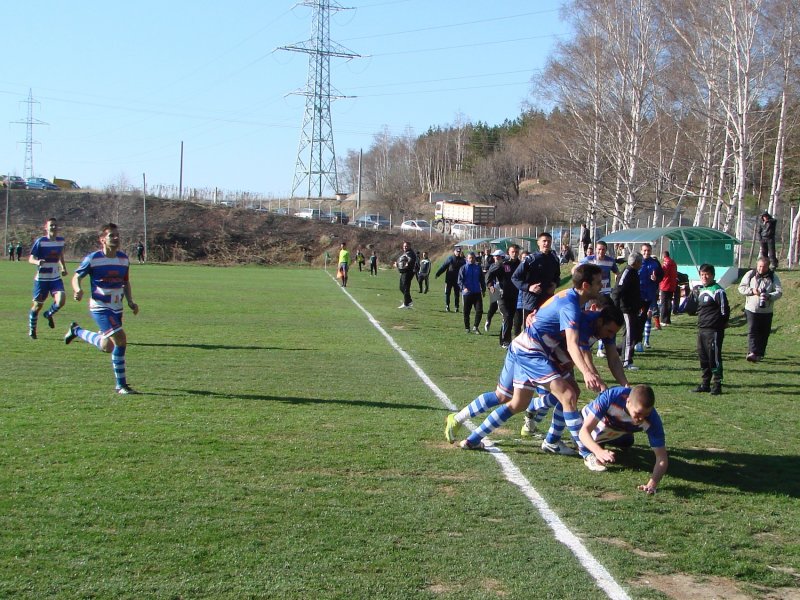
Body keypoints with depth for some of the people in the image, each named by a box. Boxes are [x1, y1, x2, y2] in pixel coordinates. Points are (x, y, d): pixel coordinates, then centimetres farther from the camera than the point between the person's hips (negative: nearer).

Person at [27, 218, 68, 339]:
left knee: (61, 300, -17)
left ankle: (49, 314, 16)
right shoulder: (40, 241, -10)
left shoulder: (60, 240, 4)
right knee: (37, 305, 5)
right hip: (41, 278, -3)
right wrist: (37, 262, -31)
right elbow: (31, 258, -10)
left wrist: (63, 268, 12)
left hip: (56, 278, 3)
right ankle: (31, 330, 26)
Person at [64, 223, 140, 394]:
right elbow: (77, 276, -2)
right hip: (100, 307, -7)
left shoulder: (123, 258, 5)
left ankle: (76, 331, 41)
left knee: (108, 347, 16)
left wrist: (130, 302, 3)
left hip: (117, 308, 7)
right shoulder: (93, 258, -12)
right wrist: (78, 289, -25)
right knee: (120, 340, -23)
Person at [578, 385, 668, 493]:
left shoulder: (652, 419, -41)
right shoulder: (610, 397, -49)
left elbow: (662, 458, -39)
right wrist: (599, 451, -70)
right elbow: (584, 431, -50)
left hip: (620, 433, 3)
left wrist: (652, 484, -58)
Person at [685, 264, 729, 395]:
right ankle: (705, 383, 19)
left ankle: (717, 385, -1)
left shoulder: (717, 290, -9)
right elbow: (692, 309, 22)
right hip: (701, 329, 8)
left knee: (714, 357, -6)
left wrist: (722, 323, -4)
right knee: (703, 356, 11)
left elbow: (725, 310, -10)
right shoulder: (698, 290, 16)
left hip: (714, 330, -8)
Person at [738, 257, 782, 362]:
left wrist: (769, 296, -26)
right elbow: (741, 288, 2)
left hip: (767, 310, 2)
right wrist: (752, 291, -16)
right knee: (752, 331, -13)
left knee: (764, 333, 8)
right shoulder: (750, 274, 0)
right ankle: (752, 353, -22)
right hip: (752, 309, -1)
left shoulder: (773, 276, 0)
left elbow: (779, 292, -7)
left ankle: (760, 353, 20)